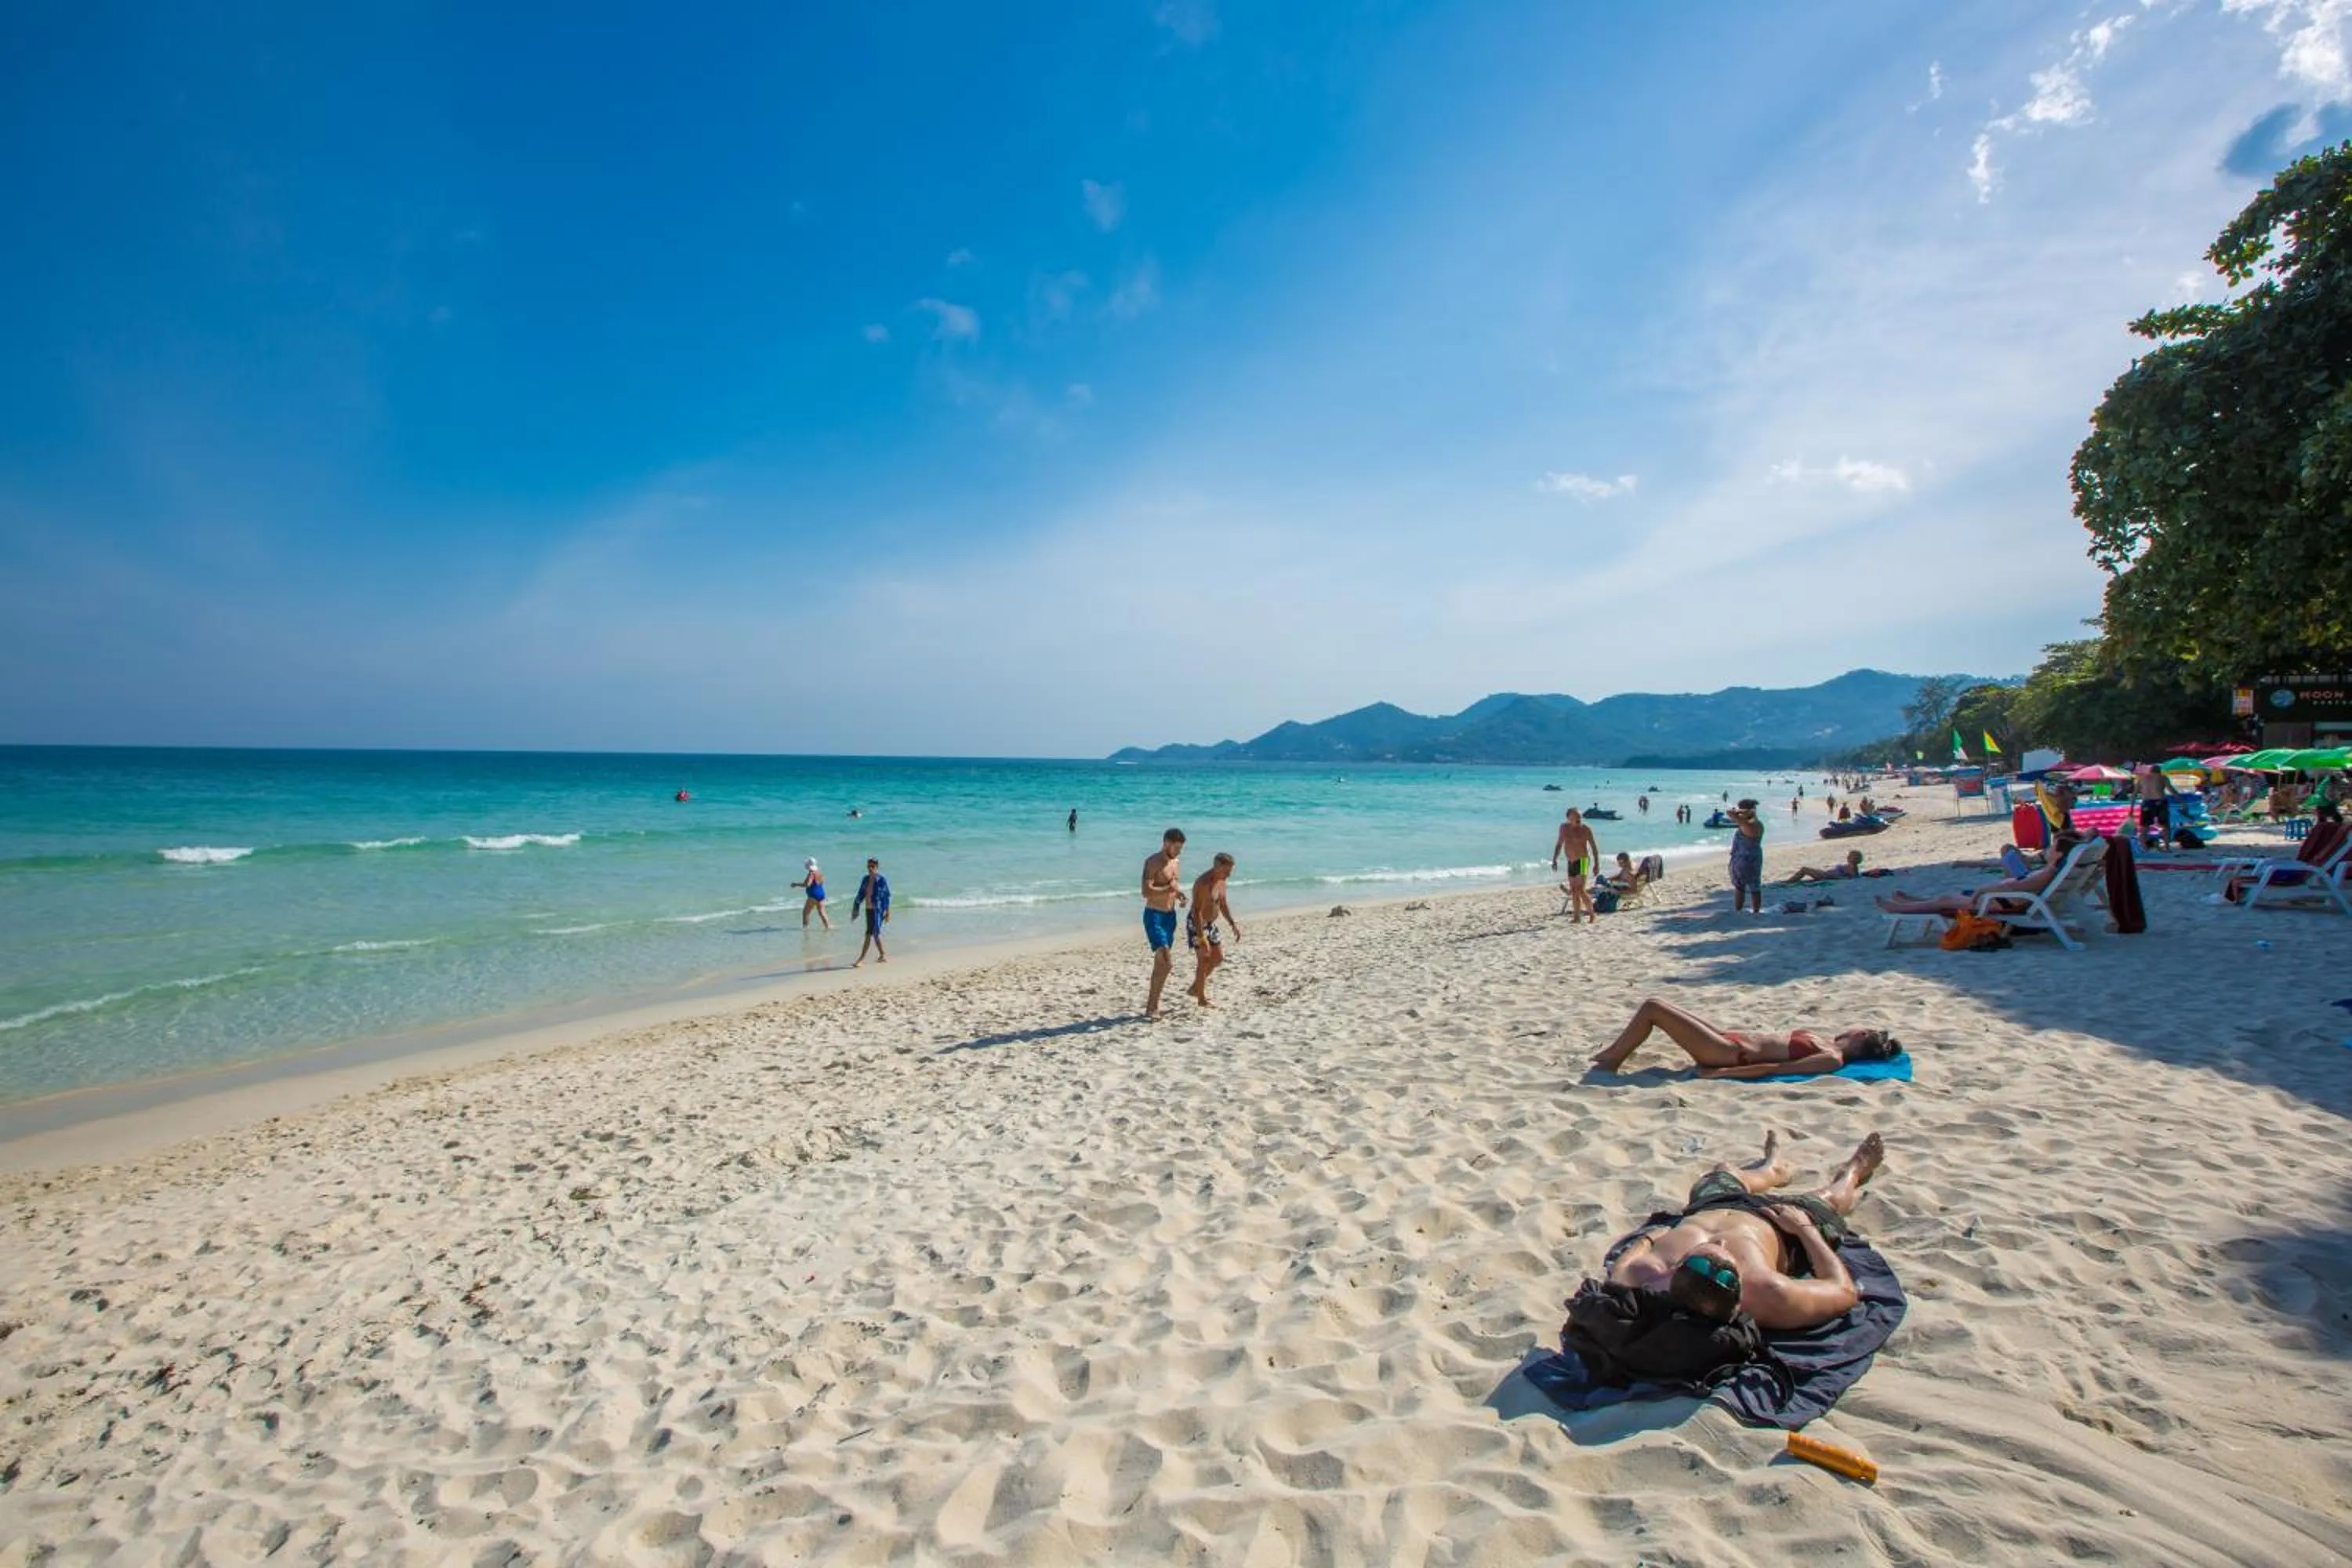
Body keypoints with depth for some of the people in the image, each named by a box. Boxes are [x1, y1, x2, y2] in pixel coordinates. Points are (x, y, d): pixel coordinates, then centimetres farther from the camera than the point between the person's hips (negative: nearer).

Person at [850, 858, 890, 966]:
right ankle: (882, 956, 26)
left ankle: (861, 958, -6)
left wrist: (887, 912, -11)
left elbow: (887, 896, -9)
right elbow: (860, 895, 12)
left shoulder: (882, 880, -10)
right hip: (868, 909, 7)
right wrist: (855, 909, 10)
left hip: (878, 910, -7)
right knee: (875, 934, 14)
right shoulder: (866, 879, 7)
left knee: (869, 934, -8)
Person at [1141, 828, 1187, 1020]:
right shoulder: (1153, 862, -13)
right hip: (1154, 916, -8)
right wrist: (1170, 889, -24)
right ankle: (1152, 1007, -10)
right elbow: (1146, 891, -23)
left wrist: (1178, 894, 3)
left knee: (1161, 963, 13)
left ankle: (1153, 1004, 22)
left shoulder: (1176, 862, 12)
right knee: (1166, 962, -17)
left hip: (1170, 916, 8)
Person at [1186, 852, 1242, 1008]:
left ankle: (1195, 988, 26)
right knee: (1204, 960, -6)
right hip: (1197, 925, -9)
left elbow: (1223, 904, 15)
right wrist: (1201, 938, -32)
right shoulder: (1203, 884, -27)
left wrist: (1233, 924, 10)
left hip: (1210, 924, 9)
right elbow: (1197, 911, -29)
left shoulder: (1221, 881, 2)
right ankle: (1202, 999, 6)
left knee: (1218, 958, 13)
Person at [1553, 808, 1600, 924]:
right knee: (1574, 891, 8)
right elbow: (1559, 844, 18)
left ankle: (1592, 915, -9)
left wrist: (1597, 864, -6)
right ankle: (1576, 917, 14)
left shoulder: (1585, 829, -7)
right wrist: (1554, 859, 12)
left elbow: (1594, 847, -3)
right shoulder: (1564, 828, 7)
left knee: (1580, 890, -16)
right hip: (1571, 862, 6)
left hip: (1582, 861, -6)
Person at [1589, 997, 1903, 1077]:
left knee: (1651, 1007, -10)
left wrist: (1721, 1073, -24)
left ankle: (1608, 1063, 2)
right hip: (1733, 1040, 9)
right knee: (1654, 1007, 12)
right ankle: (1614, 1052, 21)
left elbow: (1775, 1068, -20)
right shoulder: (1828, 1046, 11)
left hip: (1728, 1053, -9)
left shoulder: (1833, 1059, -15)